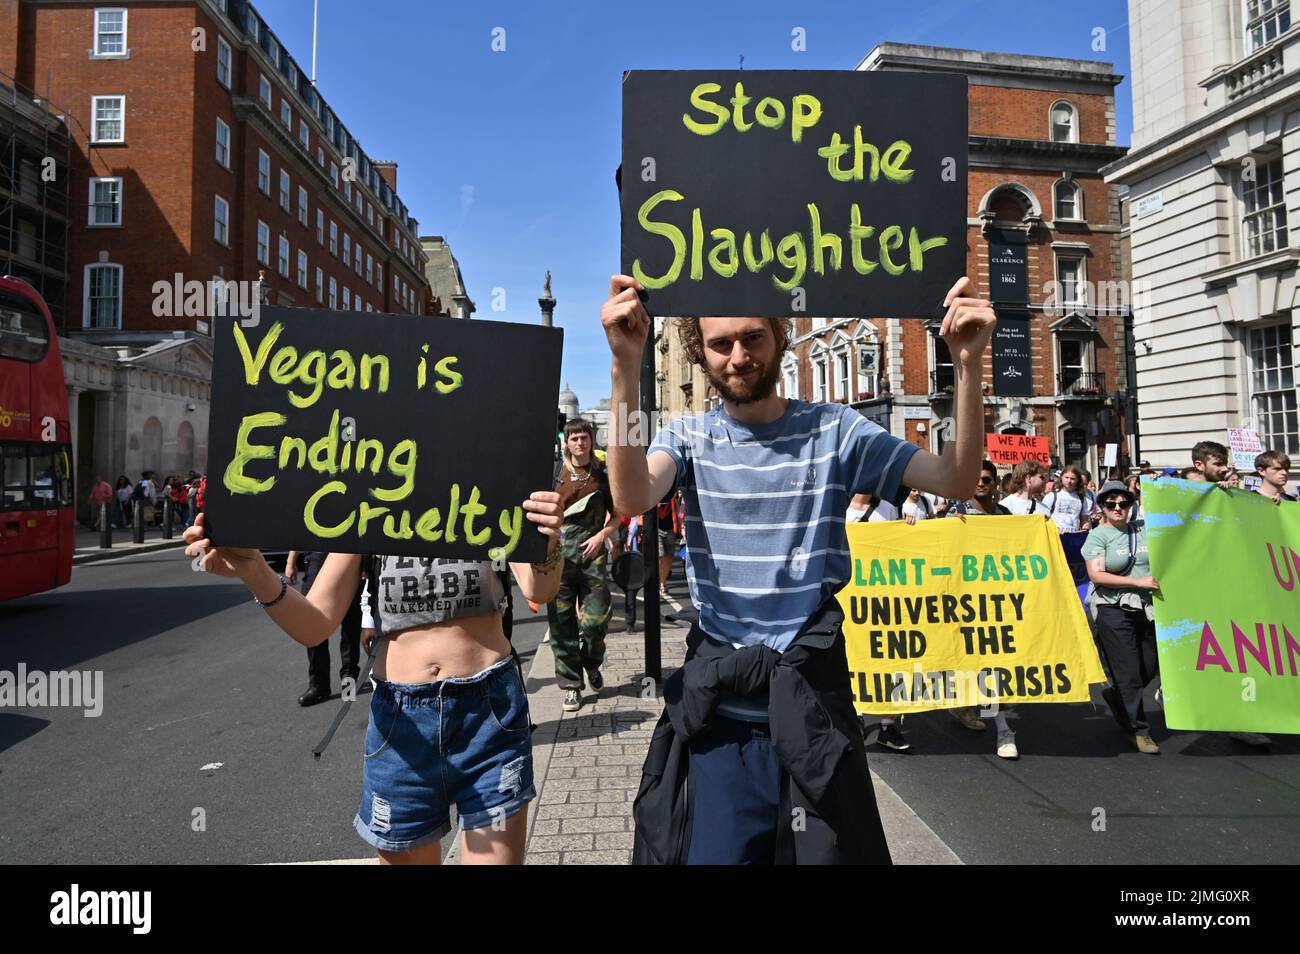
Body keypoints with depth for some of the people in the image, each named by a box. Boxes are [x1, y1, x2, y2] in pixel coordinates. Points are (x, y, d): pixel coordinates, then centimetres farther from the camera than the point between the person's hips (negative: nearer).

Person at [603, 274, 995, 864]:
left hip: (814, 708, 1)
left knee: (833, 852, 13)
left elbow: (956, 479, -7)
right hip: (720, 710, 0)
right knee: (718, 852, 11)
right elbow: (632, 498, -22)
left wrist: (968, 363, -20)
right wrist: (626, 365, -31)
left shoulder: (834, 429, 0)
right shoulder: (689, 436, 0)